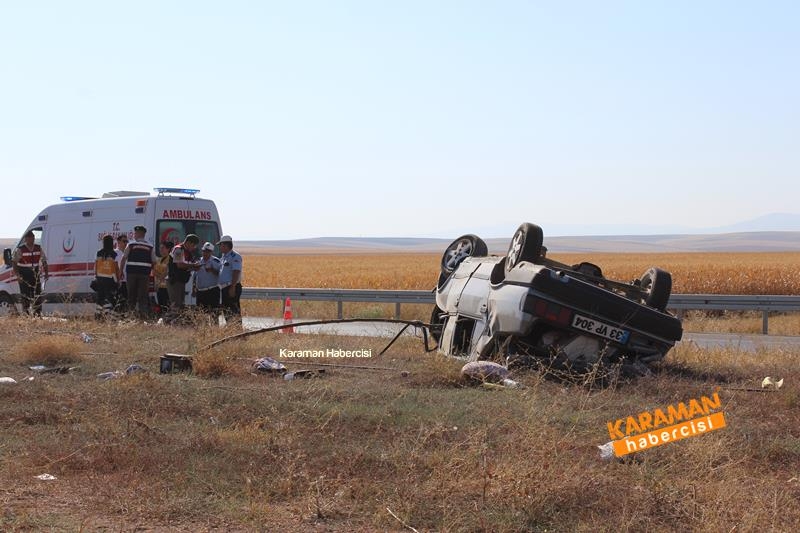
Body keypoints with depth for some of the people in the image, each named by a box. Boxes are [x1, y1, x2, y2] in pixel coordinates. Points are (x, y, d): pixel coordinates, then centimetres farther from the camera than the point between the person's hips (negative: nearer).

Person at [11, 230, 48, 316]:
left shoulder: (38, 249, 6)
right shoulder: (20, 249, -7)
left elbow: (44, 261, 14)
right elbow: (14, 262, -8)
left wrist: (46, 273, 4)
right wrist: (18, 275, -18)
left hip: (35, 275, 4)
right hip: (24, 277, -4)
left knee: (37, 296, 6)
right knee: (26, 297, -2)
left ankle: (38, 315, 14)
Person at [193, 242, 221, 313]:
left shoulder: (216, 261, -2)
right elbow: (195, 276, 22)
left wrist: (212, 270, -25)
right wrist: (194, 287, 18)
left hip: (212, 291, -6)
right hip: (200, 291, 6)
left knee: (212, 311, -11)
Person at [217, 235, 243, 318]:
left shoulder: (234, 257, -10)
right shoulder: (223, 257, 19)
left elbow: (236, 273, -19)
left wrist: (232, 287, -24)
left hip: (232, 288, -10)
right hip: (224, 288, 10)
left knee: (234, 311, -13)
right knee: (226, 311, 12)